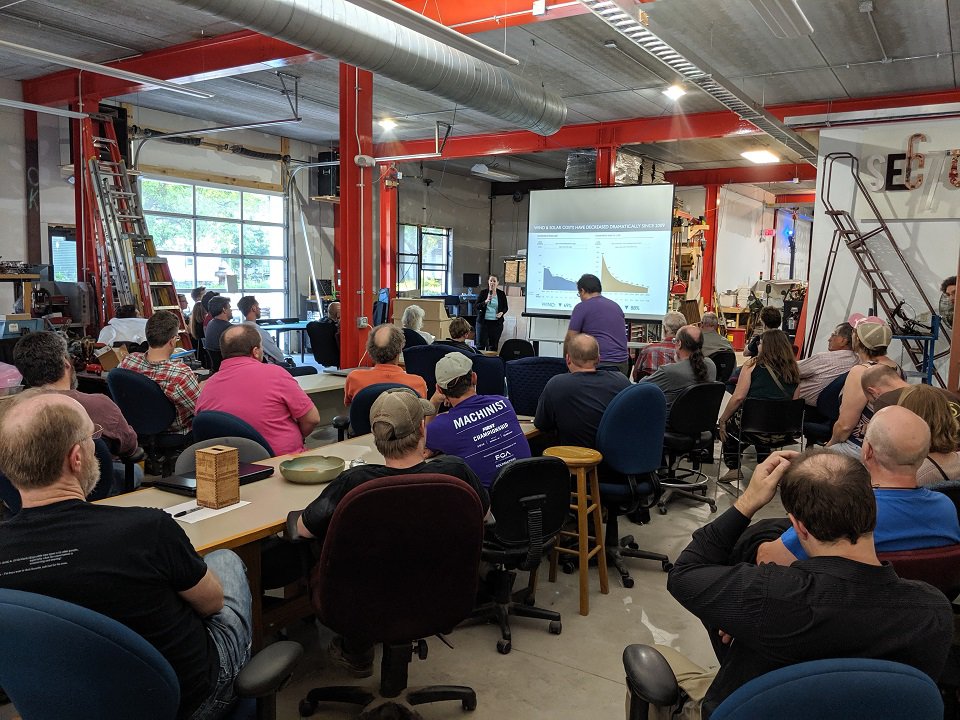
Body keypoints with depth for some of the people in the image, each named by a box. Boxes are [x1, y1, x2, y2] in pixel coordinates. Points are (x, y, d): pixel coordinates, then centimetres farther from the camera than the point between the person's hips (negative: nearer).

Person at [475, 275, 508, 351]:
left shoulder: (501, 294, 5)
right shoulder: (483, 292, 2)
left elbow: (505, 307, 11)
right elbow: (477, 306, -2)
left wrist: (502, 313, -10)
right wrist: (486, 301, -18)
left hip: (496, 322, 1)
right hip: (483, 321, -1)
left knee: (494, 345, 3)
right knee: (480, 344, -3)